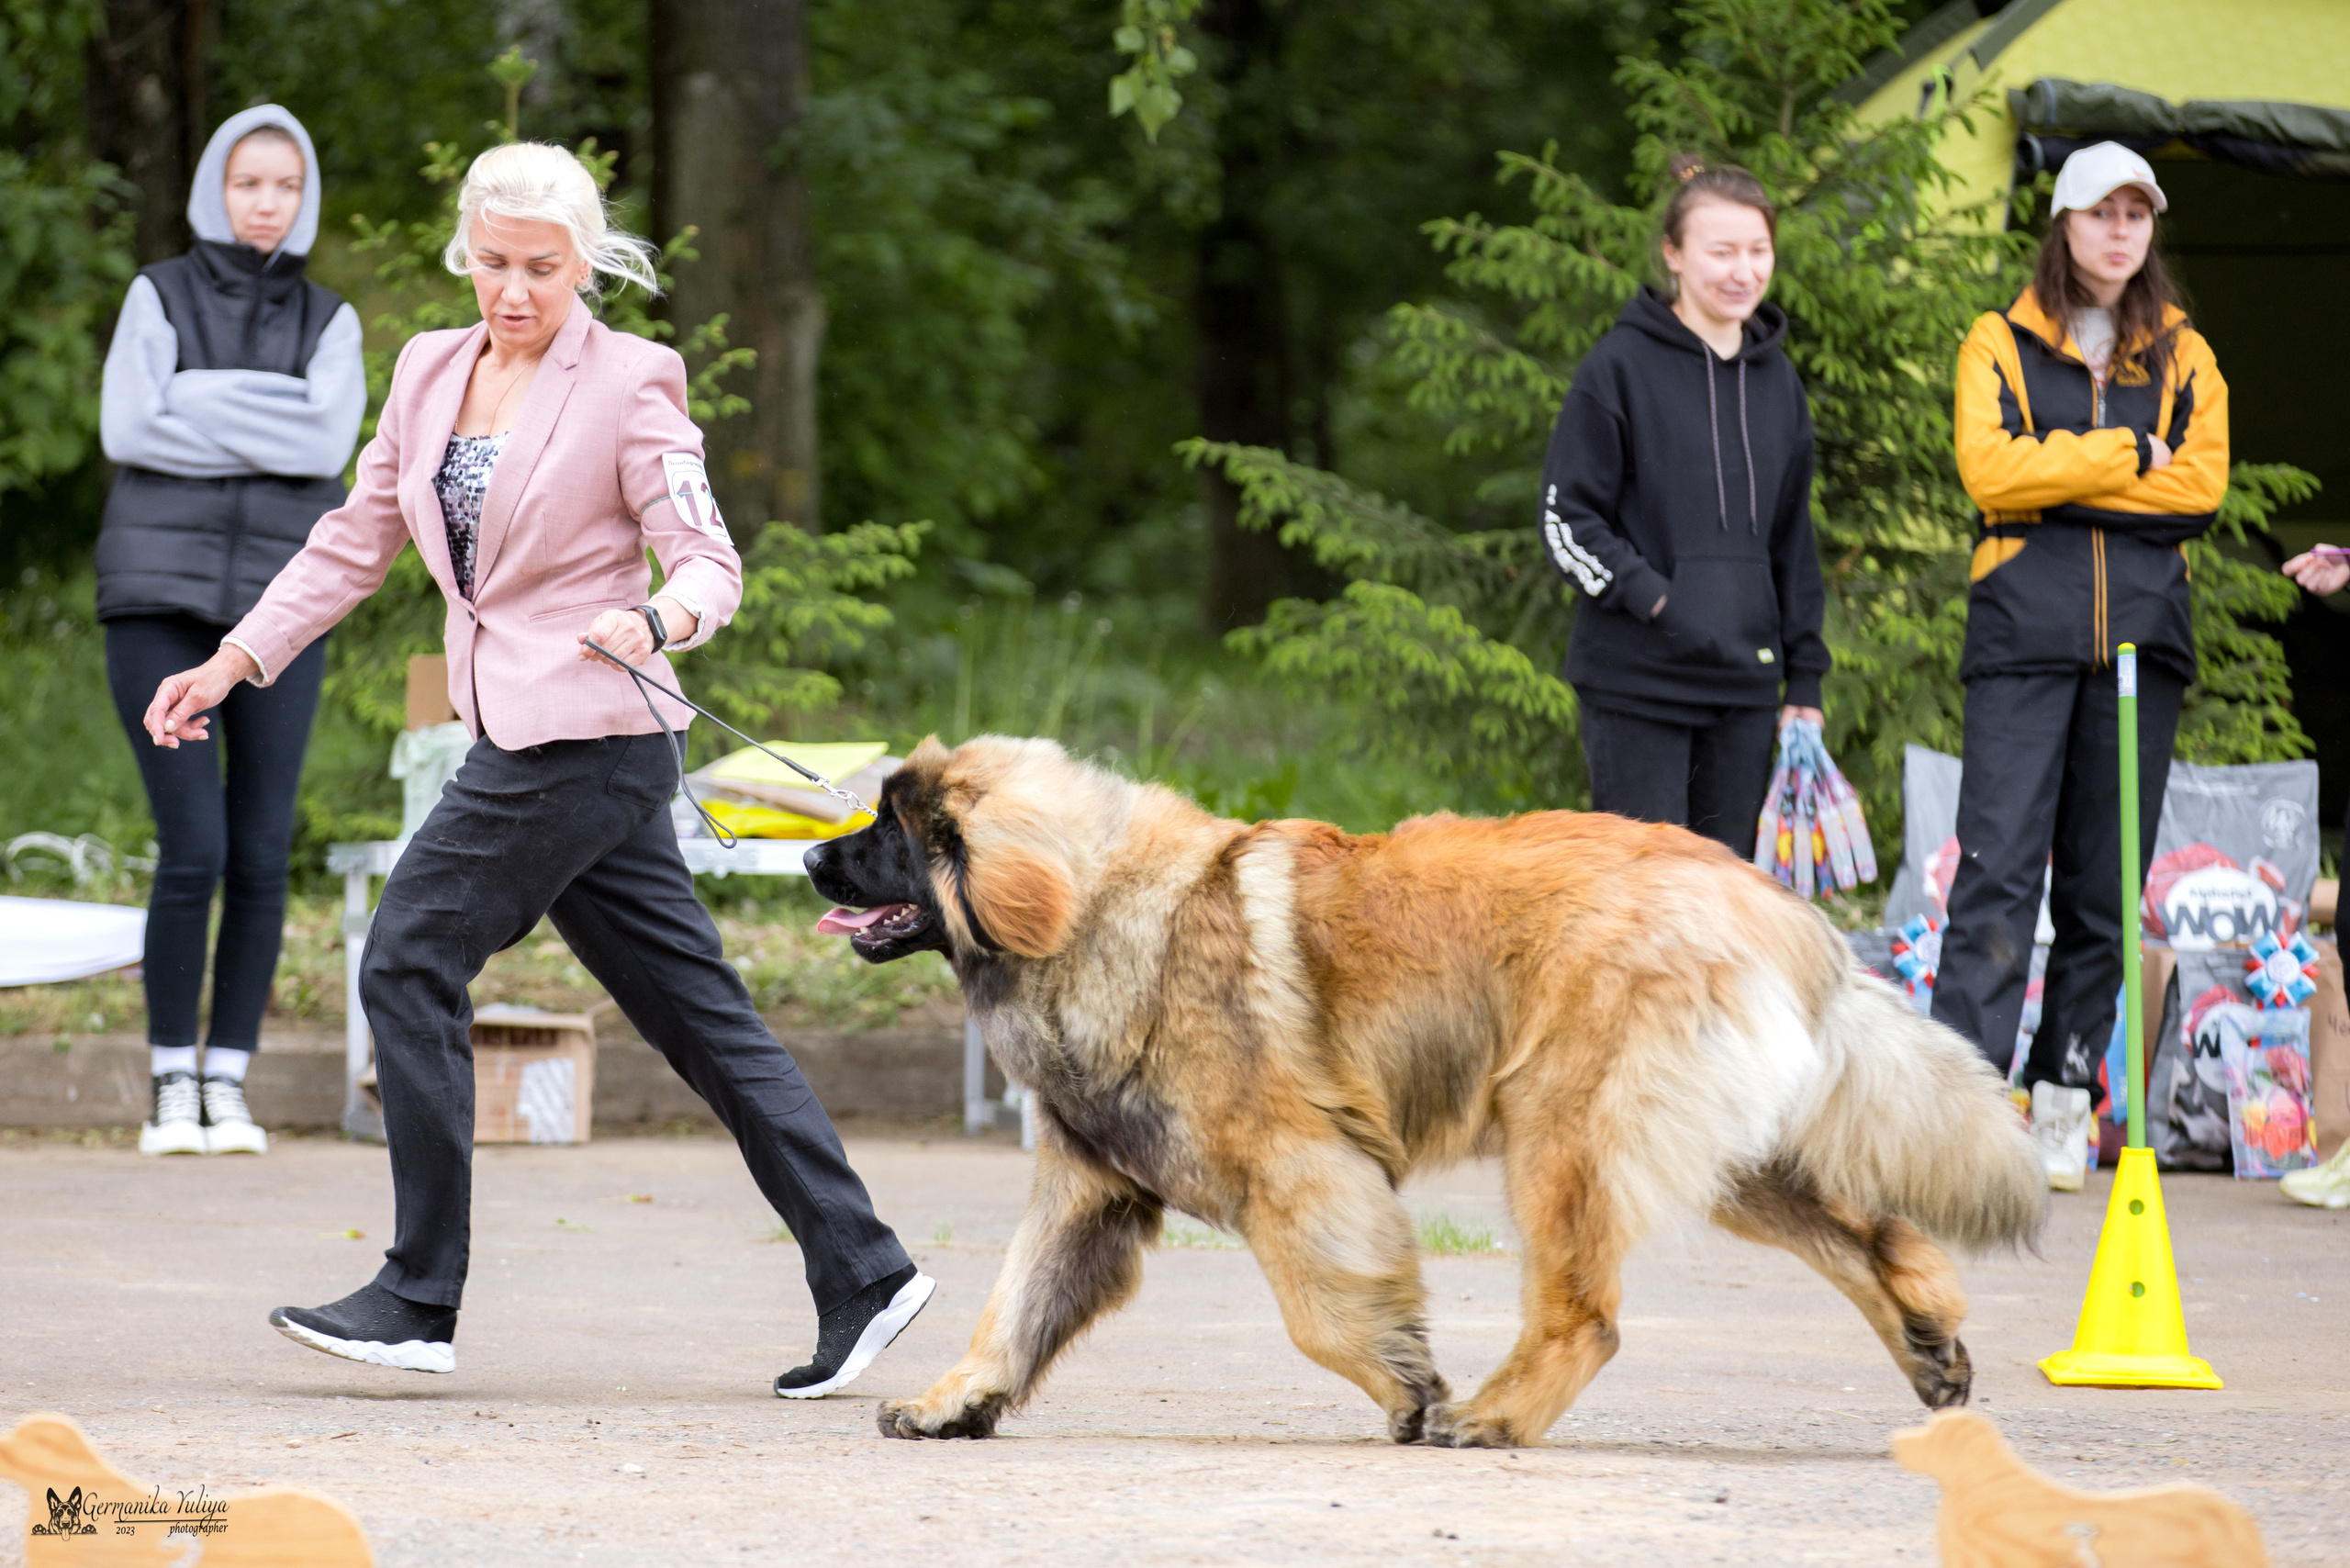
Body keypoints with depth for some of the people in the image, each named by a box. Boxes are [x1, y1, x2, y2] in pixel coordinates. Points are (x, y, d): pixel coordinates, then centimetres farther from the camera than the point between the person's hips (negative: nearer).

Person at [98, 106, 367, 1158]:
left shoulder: (329, 324, 9)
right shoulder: (158, 296, 4)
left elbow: (328, 444, -9)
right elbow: (130, 430, -11)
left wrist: (198, 406, -12)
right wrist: (266, 430, -10)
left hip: (277, 611, 2)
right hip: (159, 603, -2)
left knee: (261, 858, -2)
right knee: (193, 851, -11)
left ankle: (229, 1087, 9)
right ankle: (170, 1088, 2)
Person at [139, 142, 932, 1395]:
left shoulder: (629, 384, -8)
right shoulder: (431, 370, 12)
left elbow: (710, 563, -10)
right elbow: (355, 541, 19)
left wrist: (654, 620, -32)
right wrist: (232, 662, 15)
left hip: (586, 738, -7)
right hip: (514, 735, 7)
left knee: (410, 963, -7)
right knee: (696, 1011, 6)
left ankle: (420, 1299, -1)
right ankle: (859, 1274, 7)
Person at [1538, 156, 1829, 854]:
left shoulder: (1777, 381, 13)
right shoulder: (1621, 367, -5)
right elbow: (1566, 520, -5)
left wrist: (1805, 678, 15)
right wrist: (1651, 598, -17)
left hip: (1744, 686, 5)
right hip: (1636, 685, -5)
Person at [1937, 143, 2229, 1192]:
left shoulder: (2184, 356, 16)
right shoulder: (2000, 345, 9)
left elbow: (2202, 484, 0)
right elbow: (1991, 469, -7)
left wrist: (2058, 473, -5)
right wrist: (2128, 456, -7)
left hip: (2142, 637, 3)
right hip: (2024, 634, -3)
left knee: (2104, 886, 3)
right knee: (1999, 870, -12)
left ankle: (2063, 1101, 10)